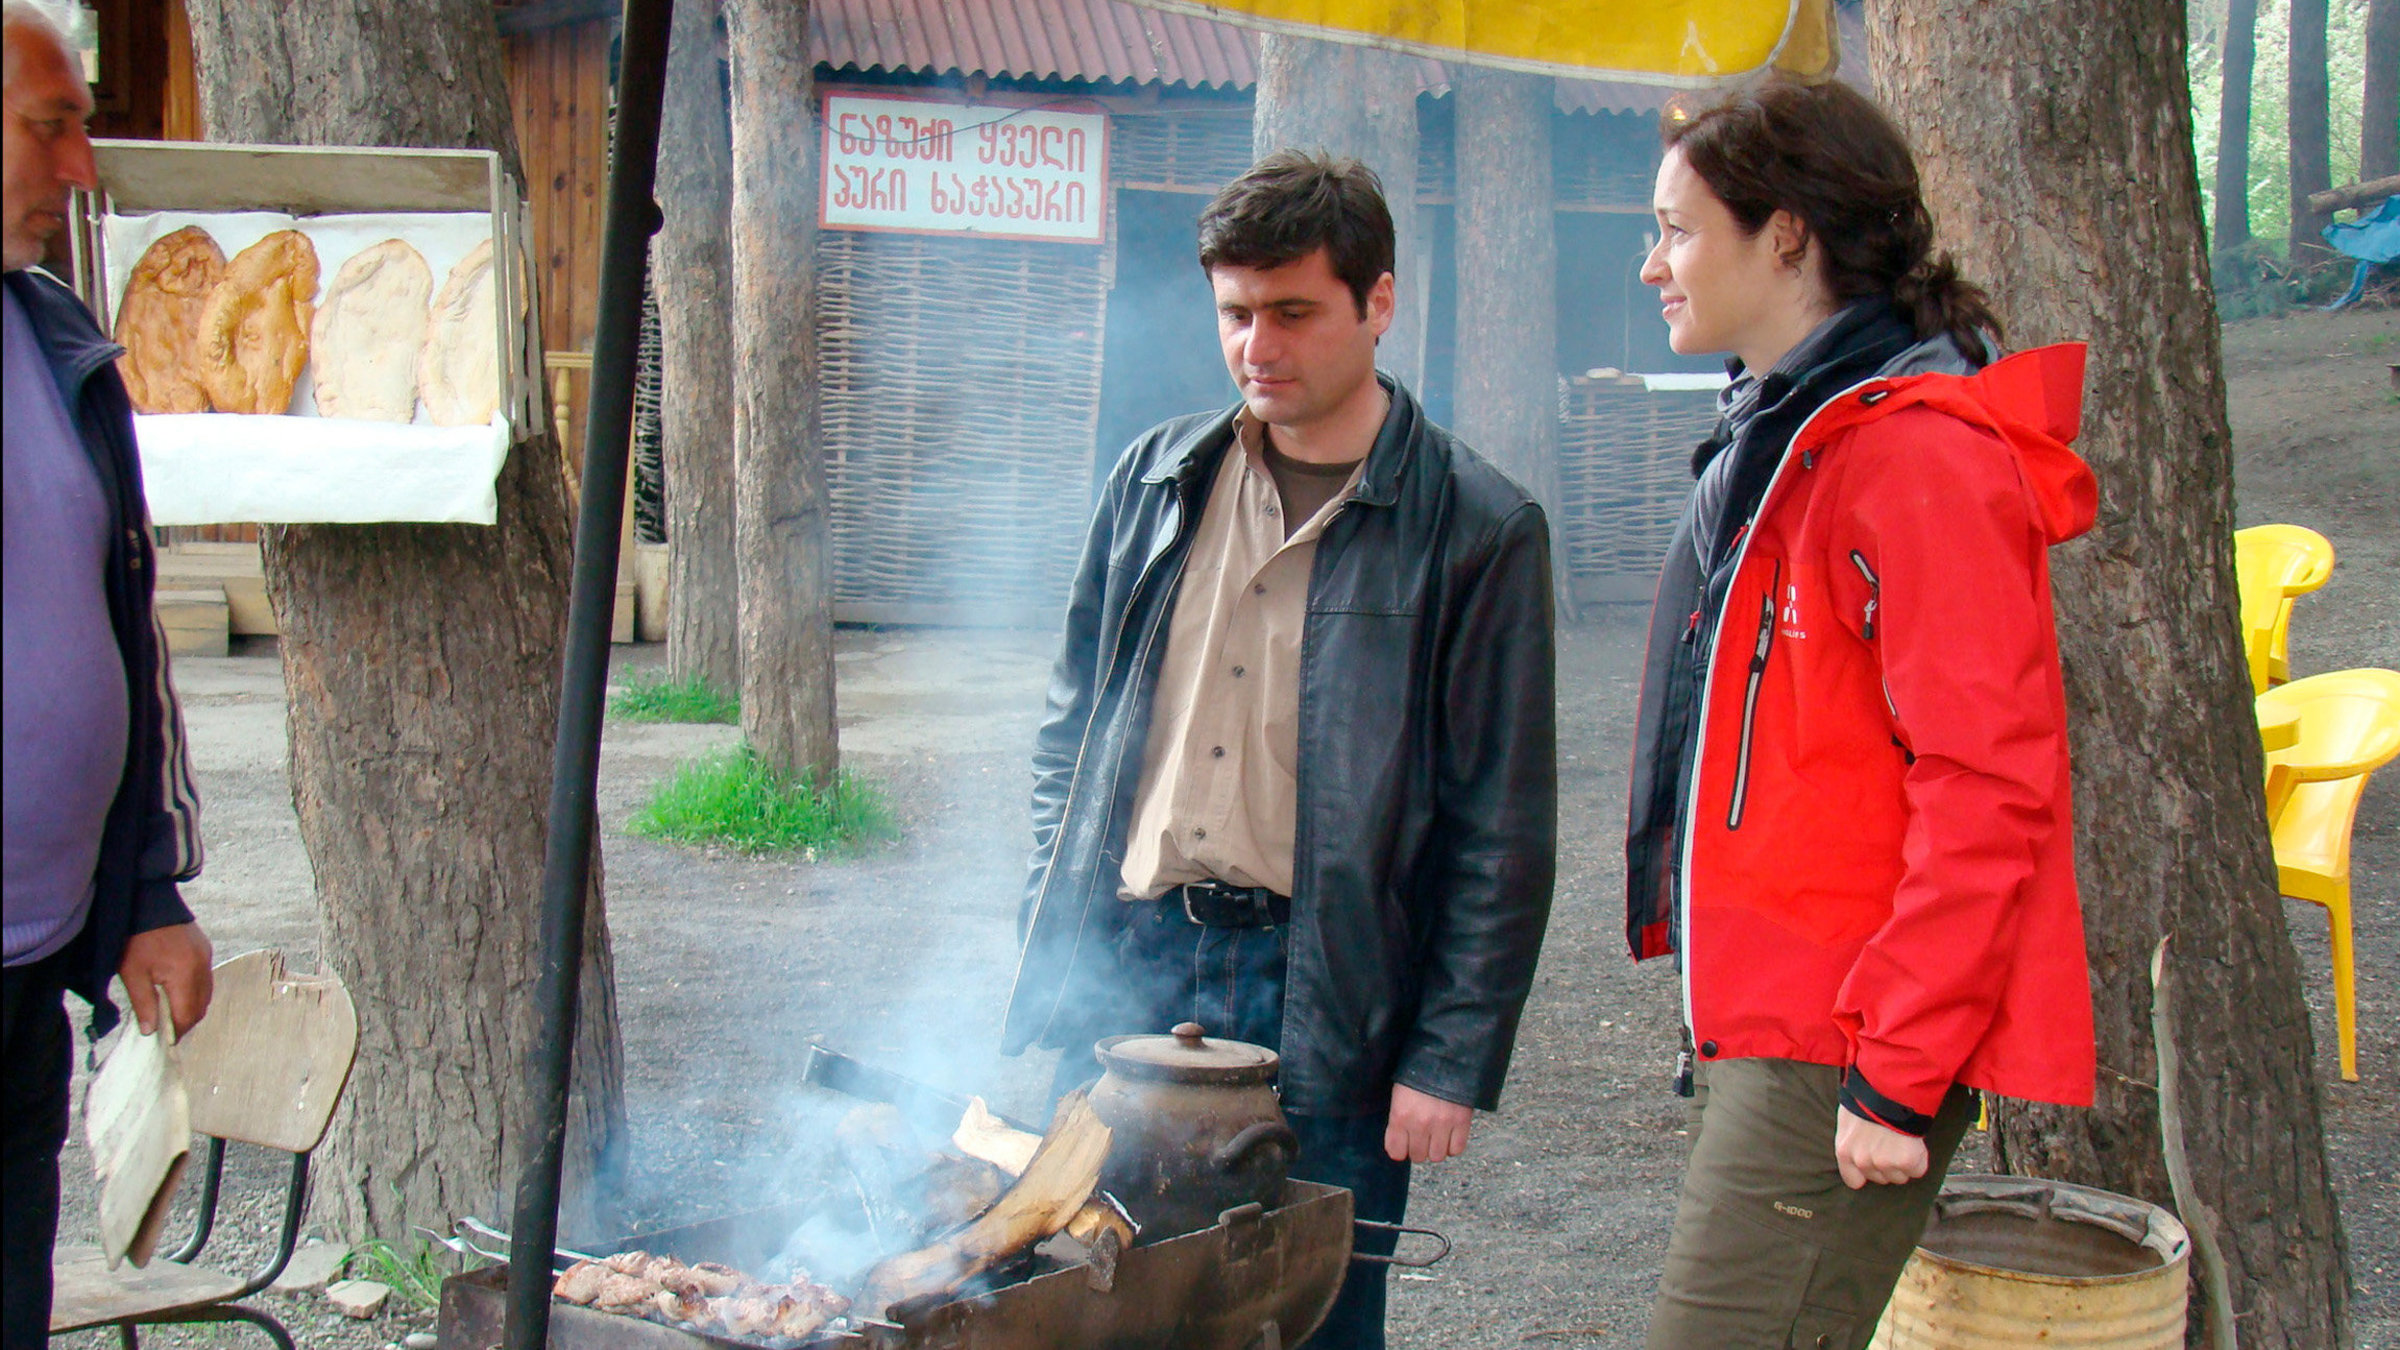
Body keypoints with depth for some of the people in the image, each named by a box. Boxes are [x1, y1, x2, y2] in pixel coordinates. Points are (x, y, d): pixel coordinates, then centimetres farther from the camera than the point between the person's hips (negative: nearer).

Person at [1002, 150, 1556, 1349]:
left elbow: (1504, 832, -4)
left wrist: (1452, 1061, -8)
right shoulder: (1156, 479, 10)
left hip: (1323, 1004, -4)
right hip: (1124, 970, 4)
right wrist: (1049, 954, 9)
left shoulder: (1476, 529, -4)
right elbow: (1070, 731, 17)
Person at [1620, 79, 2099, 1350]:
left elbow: (1985, 787, -21)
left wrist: (1899, 1071, -20)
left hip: (1842, 1053, -10)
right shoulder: (1779, 443, 17)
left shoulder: (1918, 457, -16)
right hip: (1766, 1029, 10)